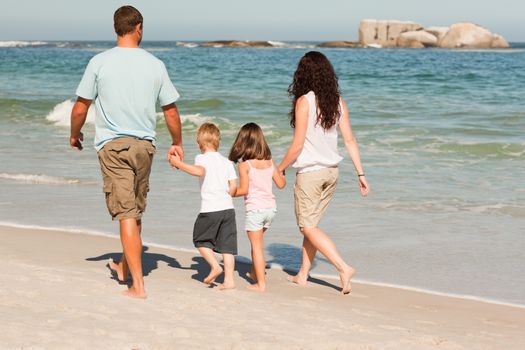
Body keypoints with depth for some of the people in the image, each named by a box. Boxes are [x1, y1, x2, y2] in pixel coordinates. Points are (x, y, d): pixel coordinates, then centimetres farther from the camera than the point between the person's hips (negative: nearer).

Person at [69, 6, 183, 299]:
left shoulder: (100, 63, -6)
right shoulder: (155, 65, 0)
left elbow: (80, 108, -2)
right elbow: (171, 111, 6)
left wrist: (75, 134, 18)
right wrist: (177, 144, 21)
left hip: (113, 145, -3)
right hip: (144, 144, 3)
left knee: (126, 213, -3)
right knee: (136, 210, 19)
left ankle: (138, 285, -7)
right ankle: (125, 266, 39)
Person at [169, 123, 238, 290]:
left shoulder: (202, 158, -1)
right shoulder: (227, 162, 14)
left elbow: (200, 171, -25)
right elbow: (233, 186, 9)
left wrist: (179, 164, -19)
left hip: (209, 209, -4)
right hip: (228, 208, 5)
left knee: (200, 239, 15)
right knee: (227, 245, 5)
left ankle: (215, 265, 0)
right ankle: (229, 280, 0)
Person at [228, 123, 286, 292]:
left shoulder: (244, 165, -11)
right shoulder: (269, 161, 4)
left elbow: (244, 190, -14)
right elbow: (281, 183, 7)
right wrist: (281, 173, 28)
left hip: (255, 208, -6)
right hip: (271, 207, 6)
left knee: (257, 245, 1)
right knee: (258, 241, 25)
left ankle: (261, 283, 2)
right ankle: (255, 273, 36)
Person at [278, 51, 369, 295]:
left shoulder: (304, 101, -14)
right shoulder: (338, 102, 3)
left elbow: (298, 145, -15)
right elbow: (350, 140, 2)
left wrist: (279, 169, -2)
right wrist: (360, 174, 7)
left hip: (310, 172, -7)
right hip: (331, 171, 7)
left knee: (308, 227, 2)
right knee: (311, 223, 18)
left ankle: (343, 268, -11)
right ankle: (303, 275, 24)